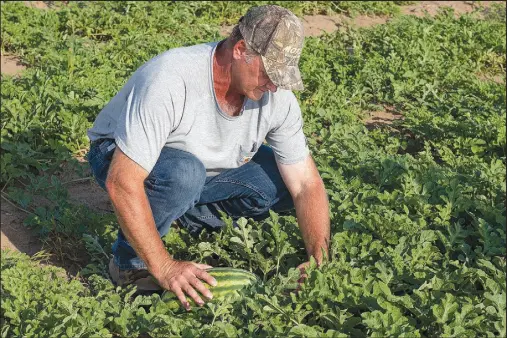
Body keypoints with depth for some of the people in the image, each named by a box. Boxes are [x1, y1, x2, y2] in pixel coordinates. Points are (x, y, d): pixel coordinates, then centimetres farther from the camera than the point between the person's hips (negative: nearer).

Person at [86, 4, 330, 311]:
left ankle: (192, 215, 6)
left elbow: (308, 184, -14)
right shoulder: (170, 80, -37)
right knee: (184, 172, -39)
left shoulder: (276, 94, -19)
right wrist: (165, 268, -39)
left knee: (287, 179, -14)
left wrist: (320, 263, -25)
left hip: (207, 167, 6)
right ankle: (132, 262, -13)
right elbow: (122, 182, -39)